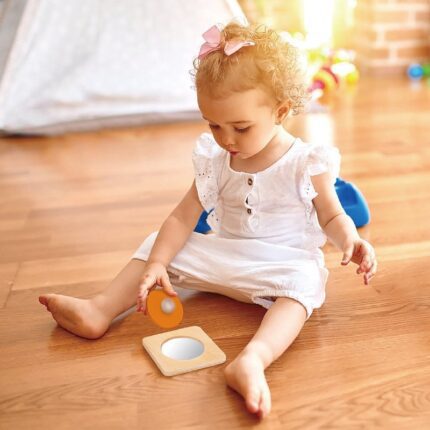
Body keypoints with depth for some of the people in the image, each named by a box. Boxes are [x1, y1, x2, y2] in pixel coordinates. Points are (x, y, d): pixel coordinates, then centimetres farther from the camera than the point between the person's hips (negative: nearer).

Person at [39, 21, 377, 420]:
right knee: (157, 244, -1)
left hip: (284, 262, -4)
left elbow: (332, 216, -4)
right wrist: (156, 264, -15)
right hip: (223, 255, 5)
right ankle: (100, 309, -7)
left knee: (302, 281, -38)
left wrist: (350, 240, -26)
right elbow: (183, 217, -4)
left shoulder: (306, 163, -13)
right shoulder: (214, 161, -2)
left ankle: (252, 359, -57)